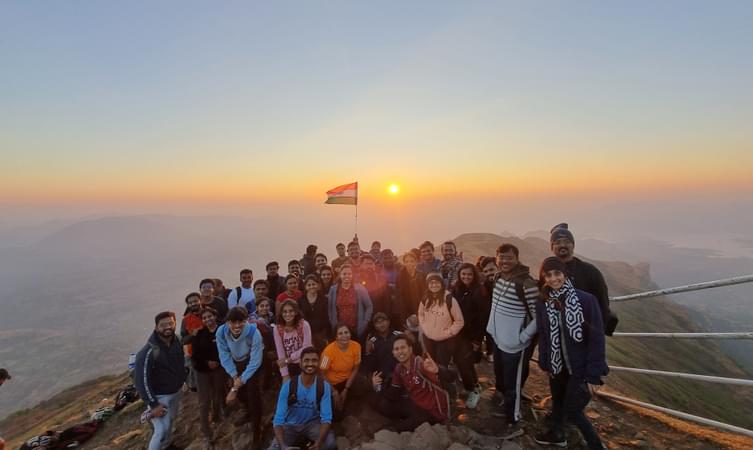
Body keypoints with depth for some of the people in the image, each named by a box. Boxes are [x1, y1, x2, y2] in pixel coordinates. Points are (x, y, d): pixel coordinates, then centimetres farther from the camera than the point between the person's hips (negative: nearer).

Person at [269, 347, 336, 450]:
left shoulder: (324, 386, -17)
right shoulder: (288, 386, -20)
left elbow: (326, 418, -18)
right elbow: (278, 419, -20)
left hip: (312, 422, 0)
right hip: (291, 425, 0)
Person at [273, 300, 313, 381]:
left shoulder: (304, 325, -17)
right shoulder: (277, 328, -10)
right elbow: (280, 353, -10)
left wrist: (288, 359, -17)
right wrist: (285, 375, -12)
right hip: (289, 367, 2)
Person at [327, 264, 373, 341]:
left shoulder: (360, 289, -1)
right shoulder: (333, 290, 3)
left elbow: (369, 307, 4)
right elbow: (330, 309, 9)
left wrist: (365, 323, -2)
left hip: (357, 330, -1)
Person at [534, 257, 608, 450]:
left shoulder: (586, 300, -20)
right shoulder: (543, 304, -6)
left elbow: (597, 339, -17)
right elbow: (543, 337, 4)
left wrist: (593, 375, -16)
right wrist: (545, 364, 3)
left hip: (581, 368, -4)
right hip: (558, 366, 4)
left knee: (572, 411, 5)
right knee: (558, 402, 22)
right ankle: (555, 434, 46)